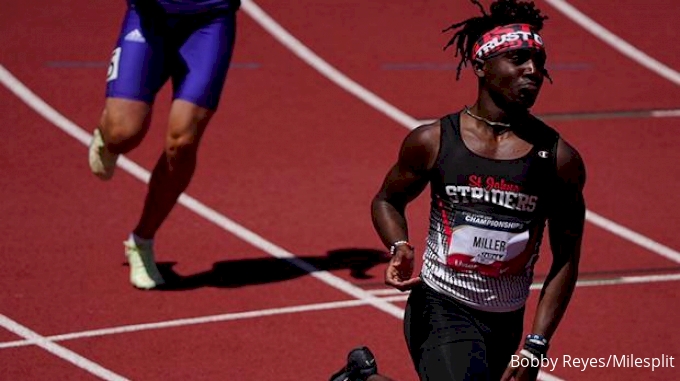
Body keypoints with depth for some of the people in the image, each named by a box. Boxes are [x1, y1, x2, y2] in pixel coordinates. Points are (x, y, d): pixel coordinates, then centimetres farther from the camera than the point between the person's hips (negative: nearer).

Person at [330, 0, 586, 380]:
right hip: (439, 309, -3)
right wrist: (400, 247, -10)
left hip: (505, 323, 3)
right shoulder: (433, 142, -5)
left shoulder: (559, 159, -4)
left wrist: (536, 346, -6)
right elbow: (388, 200, 13)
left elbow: (566, 260, 1)